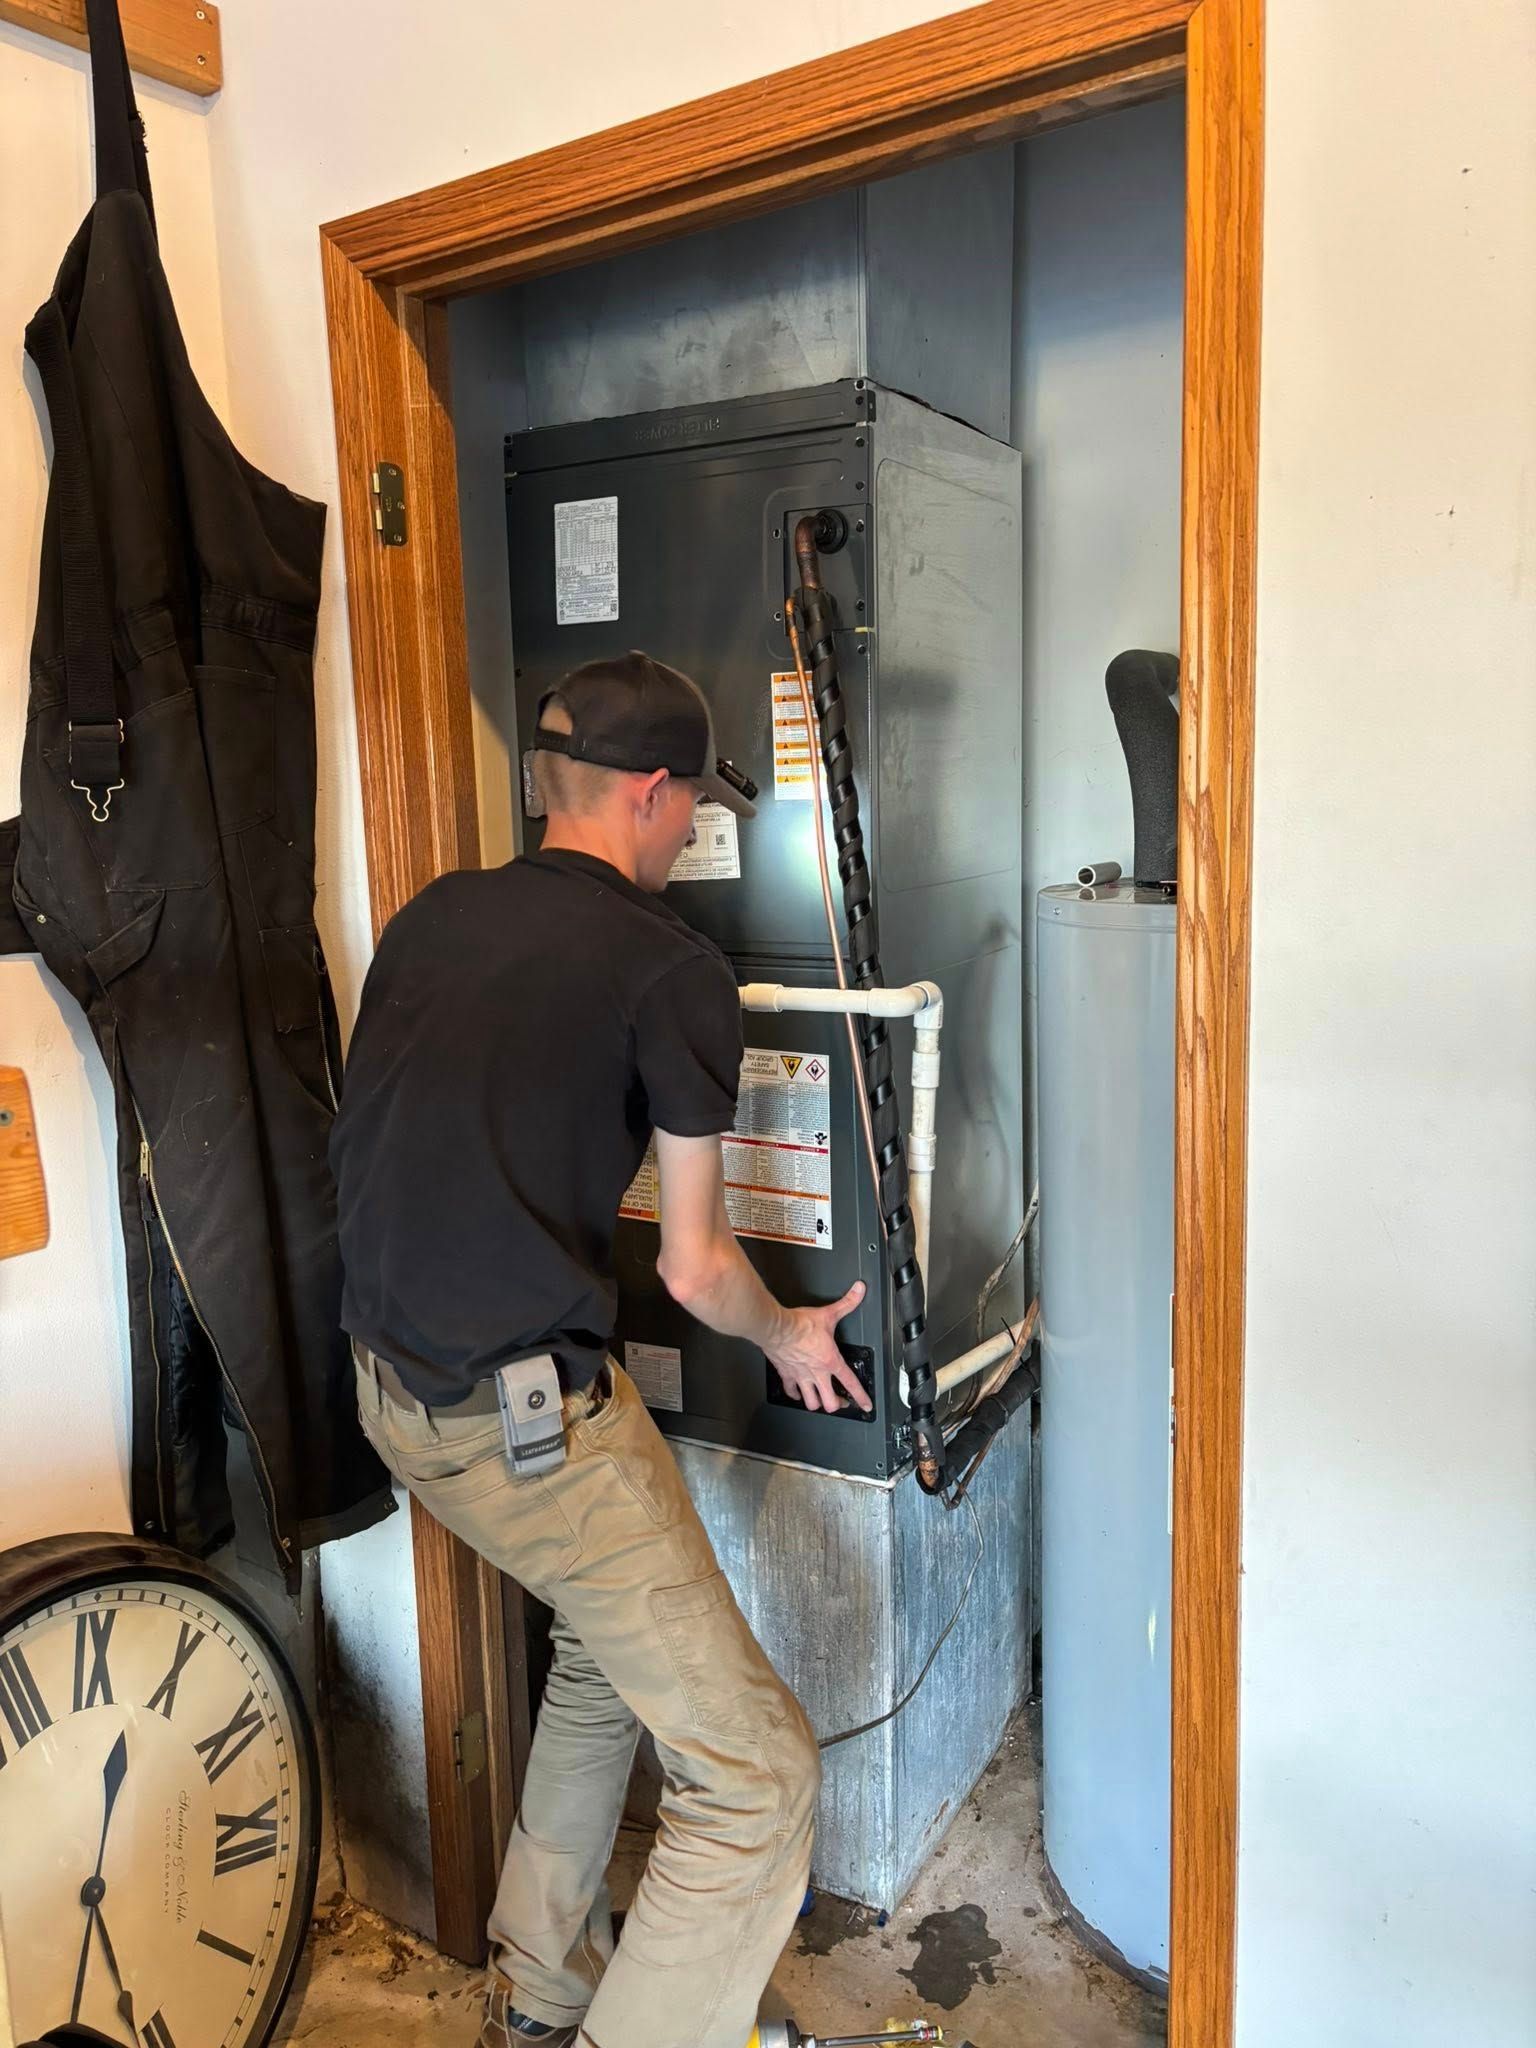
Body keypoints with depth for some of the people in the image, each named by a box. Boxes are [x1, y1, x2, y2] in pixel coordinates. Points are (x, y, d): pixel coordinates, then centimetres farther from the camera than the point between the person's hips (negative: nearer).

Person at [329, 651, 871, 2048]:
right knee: (759, 1778, 4)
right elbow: (696, 1268, -7)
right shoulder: (673, 967, -12)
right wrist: (790, 1337, 13)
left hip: (392, 1383, 9)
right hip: (529, 1413, -9)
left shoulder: (428, 918, 7)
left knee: (607, 1643, 31)